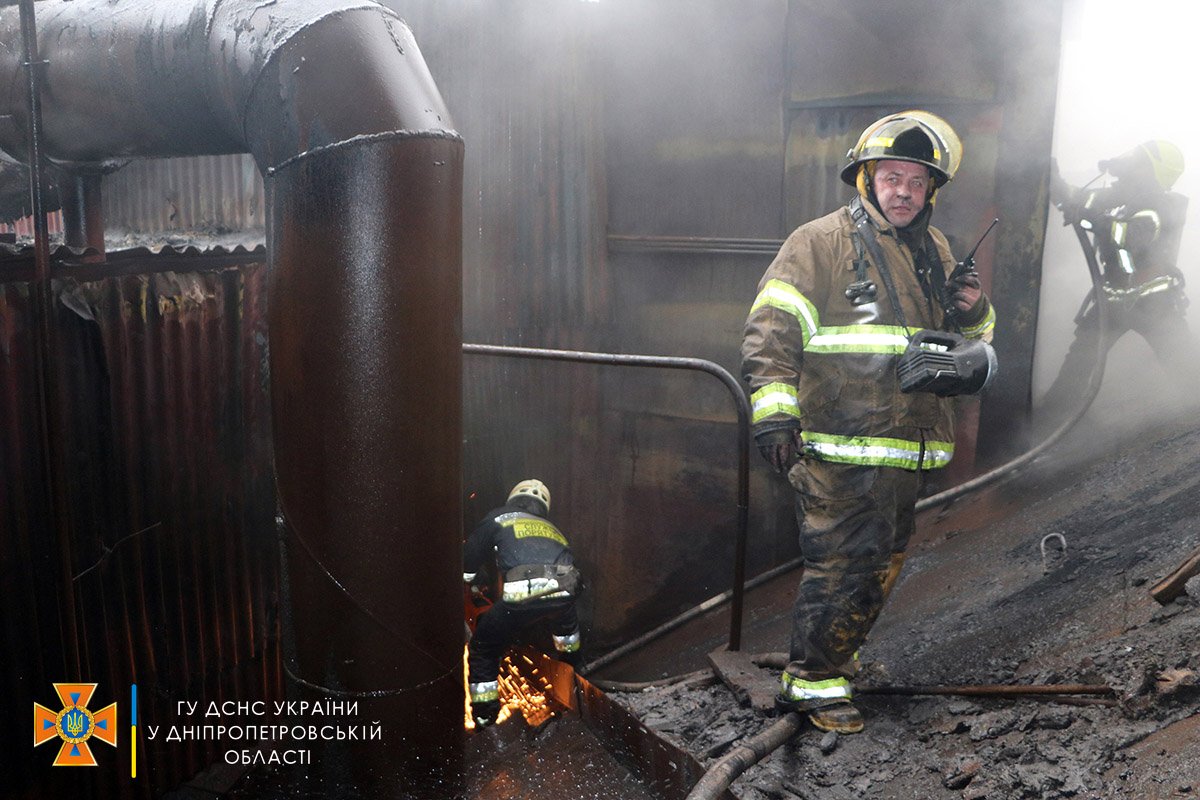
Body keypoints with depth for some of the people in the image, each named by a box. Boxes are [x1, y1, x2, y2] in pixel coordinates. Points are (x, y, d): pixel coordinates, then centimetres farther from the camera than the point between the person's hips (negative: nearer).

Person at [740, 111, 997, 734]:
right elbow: (771, 332, -11)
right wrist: (774, 411, -22)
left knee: (881, 565, 17)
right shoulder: (819, 243, -4)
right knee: (839, 564, -6)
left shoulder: (936, 252, 17)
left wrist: (973, 313, 4)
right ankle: (810, 683, 9)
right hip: (837, 447, -7)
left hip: (907, 449, 8)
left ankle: (835, 656, 36)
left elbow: (964, 347, 27)